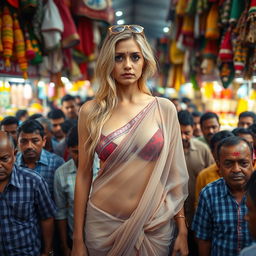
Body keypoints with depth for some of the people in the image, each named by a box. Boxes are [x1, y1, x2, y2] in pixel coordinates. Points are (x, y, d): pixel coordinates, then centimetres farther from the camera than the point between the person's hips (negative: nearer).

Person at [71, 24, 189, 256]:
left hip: (155, 226, 1)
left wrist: (182, 230, 1)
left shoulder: (164, 109, -2)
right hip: (103, 223, 0)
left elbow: (174, 172, 1)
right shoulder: (91, 112, -3)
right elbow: (84, 174, -1)